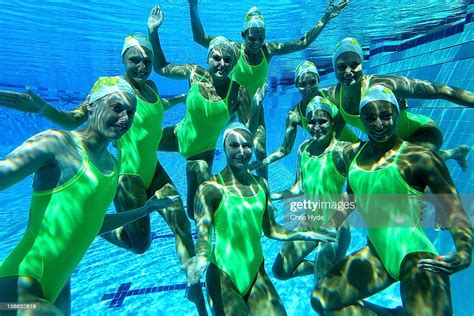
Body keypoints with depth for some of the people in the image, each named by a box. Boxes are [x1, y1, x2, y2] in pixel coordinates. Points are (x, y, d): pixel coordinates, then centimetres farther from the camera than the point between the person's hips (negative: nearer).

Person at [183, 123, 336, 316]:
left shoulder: (260, 185, 2)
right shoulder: (210, 189, -13)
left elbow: (270, 229, 9)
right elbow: (203, 235, -20)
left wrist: (305, 235, 1)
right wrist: (201, 257, -39)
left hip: (257, 273, 5)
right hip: (223, 277, -4)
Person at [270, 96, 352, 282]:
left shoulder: (341, 150, -18)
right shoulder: (304, 148, 1)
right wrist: (273, 196, 0)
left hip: (334, 228, -6)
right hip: (308, 223, 6)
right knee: (280, 271, 14)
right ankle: (319, 267, 35)